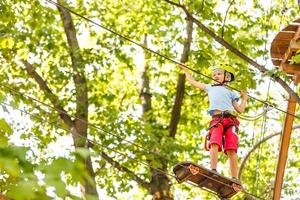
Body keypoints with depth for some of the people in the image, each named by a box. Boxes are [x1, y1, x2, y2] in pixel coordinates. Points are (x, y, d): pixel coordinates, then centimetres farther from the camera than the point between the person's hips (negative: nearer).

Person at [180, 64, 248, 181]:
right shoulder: (210, 88, 34)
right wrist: (185, 71, 47)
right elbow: (193, 82, 40)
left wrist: (245, 99, 24)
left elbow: (240, 110, 23)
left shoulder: (230, 93, 29)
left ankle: (234, 178, -21)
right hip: (216, 120, 1)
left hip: (230, 120, -1)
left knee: (231, 149, -15)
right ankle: (213, 171, -38)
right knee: (214, 143, -26)